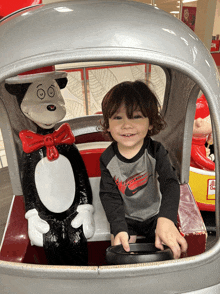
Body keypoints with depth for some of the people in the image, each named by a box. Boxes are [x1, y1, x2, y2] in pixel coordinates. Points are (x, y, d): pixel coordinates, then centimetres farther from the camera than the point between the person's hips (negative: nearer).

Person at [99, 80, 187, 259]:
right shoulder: (107, 159, -15)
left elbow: (170, 184, -30)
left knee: (173, 249, -9)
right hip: (125, 218, 1)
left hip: (155, 214, 0)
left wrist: (166, 219, -49)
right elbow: (109, 195, -15)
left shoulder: (156, 151, -18)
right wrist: (119, 229, -32)